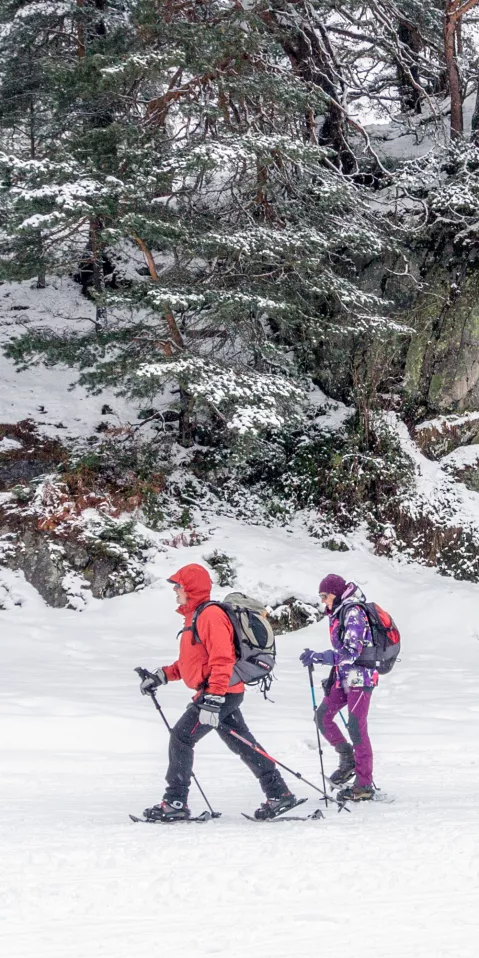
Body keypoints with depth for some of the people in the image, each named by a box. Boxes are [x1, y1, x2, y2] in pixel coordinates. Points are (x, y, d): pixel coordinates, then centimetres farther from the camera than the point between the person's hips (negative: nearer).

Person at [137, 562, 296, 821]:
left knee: (181, 738, -8)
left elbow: (221, 660, -24)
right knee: (242, 744, 12)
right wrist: (162, 675, 19)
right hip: (225, 694, 11)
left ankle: (175, 803, -4)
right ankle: (279, 794, 14)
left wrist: (213, 699, -29)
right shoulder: (195, 616, 17)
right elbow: (193, 660, 26)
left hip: (220, 692, -11)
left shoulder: (210, 615, -16)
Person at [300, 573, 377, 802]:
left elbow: (351, 652, -24)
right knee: (322, 716, 4)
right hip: (344, 678, 9)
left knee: (356, 727, -10)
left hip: (360, 677, -9)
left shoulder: (354, 612, -15)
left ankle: (365, 786, -6)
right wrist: (332, 677, 23)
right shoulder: (338, 614, 14)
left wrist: (318, 658, -26)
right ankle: (347, 759, 18)